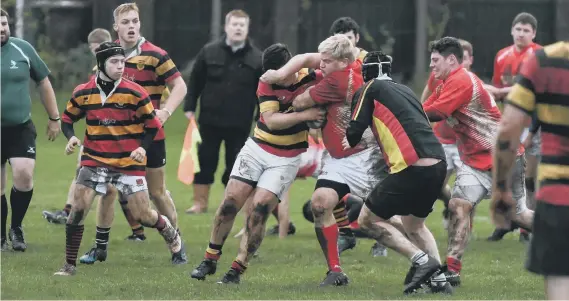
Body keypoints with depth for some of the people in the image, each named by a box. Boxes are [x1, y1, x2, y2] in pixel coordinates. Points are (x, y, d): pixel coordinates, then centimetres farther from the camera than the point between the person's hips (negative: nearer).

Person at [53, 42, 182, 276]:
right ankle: (69, 264, -1)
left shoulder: (134, 93, -10)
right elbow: (68, 119, 12)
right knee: (78, 208, -11)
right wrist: (71, 137, -8)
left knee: (143, 215, 1)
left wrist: (143, 148, -15)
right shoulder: (82, 93, -3)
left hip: (129, 162, -1)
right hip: (94, 160, 2)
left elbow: (153, 125, 0)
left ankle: (169, 232, 36)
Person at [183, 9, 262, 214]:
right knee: (205, 162, 4)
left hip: (240, 124, 0)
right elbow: (195, 82, 4)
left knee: (235, 165, 4)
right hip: (210, 120, 0)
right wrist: (189, 108, 0)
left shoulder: (256, 58, -1)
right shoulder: (209, 52, 0)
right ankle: (200, 202, 13)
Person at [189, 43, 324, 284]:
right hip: (257, 149, 1)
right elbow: (271, 120, -22)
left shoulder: (312, 77, -12)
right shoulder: (267, 83, -12)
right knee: (230, 202, -4)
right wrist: (305, 115, -31)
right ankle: (210, 260, 12)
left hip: (287, 159, -1)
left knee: (259, 210, -12)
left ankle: (237, 270, -4)